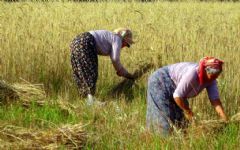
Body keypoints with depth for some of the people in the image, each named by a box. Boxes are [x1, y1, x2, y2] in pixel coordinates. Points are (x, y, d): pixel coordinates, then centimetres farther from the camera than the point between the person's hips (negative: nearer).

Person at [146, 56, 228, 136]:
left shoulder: (211, 80, -16)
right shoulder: (193, 74, -38)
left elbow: (215, 100, -18)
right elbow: (177, 96, -32)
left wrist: (225, 120, -27)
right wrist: (188, 112, -19)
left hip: (173, 88, 8)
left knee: (180, 117, 4)